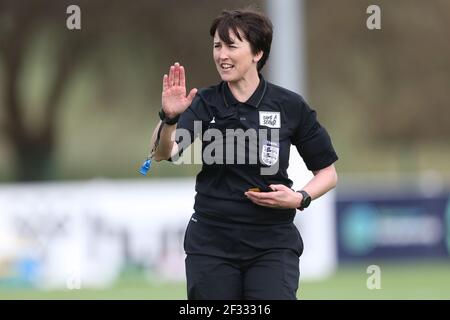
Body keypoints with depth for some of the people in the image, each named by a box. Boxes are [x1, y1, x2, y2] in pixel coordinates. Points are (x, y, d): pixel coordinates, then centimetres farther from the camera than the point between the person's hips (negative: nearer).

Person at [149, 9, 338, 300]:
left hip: (272, 244, -1)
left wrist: (300, 198, -11)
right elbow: (163, 153, -16)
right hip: (211, 241, 1)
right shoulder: (205, 103, 0)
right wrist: (170, 117, -36)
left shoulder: (290, 106, -1)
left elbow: (328, 172, 8)